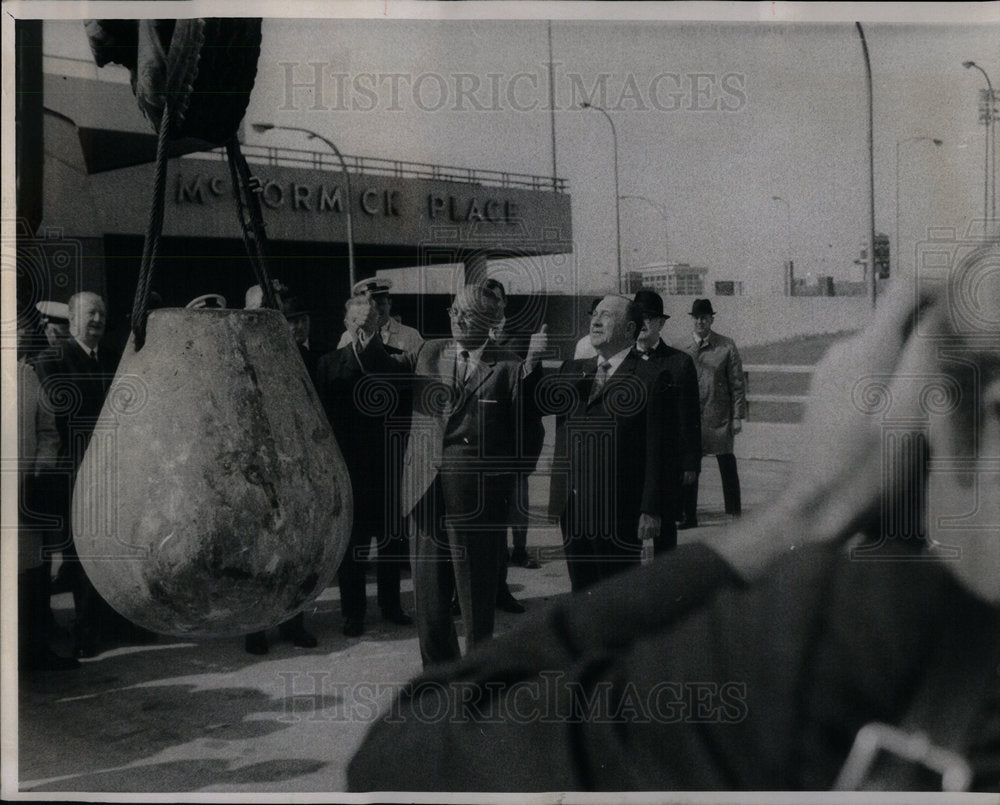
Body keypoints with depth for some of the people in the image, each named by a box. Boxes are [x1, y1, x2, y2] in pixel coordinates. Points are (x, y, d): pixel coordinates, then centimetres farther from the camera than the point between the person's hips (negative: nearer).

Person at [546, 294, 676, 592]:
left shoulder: (651, 378, -6)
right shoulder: (572, 371, 13)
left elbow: (658, 452, -9)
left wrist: (652, 511, -13)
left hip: (618, 514, -5)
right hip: (572, 509, 6)